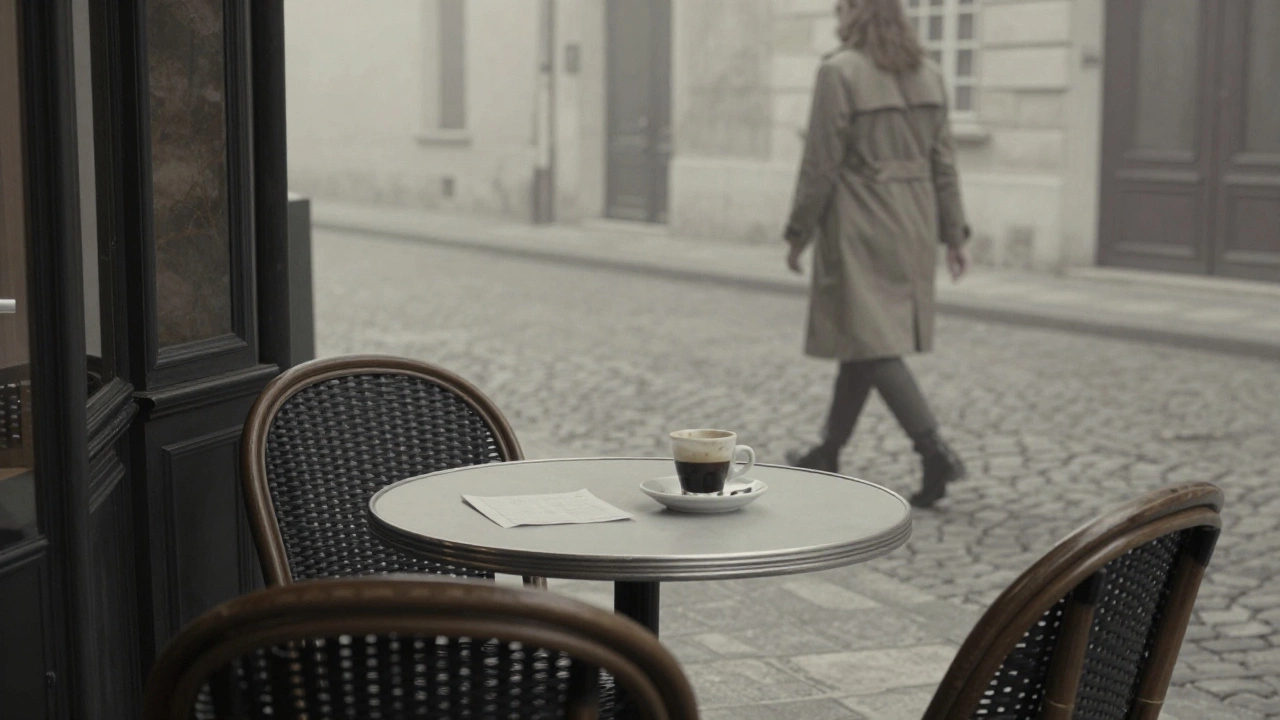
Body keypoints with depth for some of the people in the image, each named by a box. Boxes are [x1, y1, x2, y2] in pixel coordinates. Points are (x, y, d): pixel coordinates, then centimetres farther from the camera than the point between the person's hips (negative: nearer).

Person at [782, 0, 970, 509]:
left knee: (872, 342, -4)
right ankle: (828, 453, 26)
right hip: (912, 225, 8)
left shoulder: (840, 71, -12)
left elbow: (821, 163, -13)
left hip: (859, 226, -7)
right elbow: (942, 161, 7)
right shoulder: (927, 73, 7)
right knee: (862, 338, 16)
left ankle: (935, 453, -15)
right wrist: (954, 233, 10)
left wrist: (798, 233, -4)